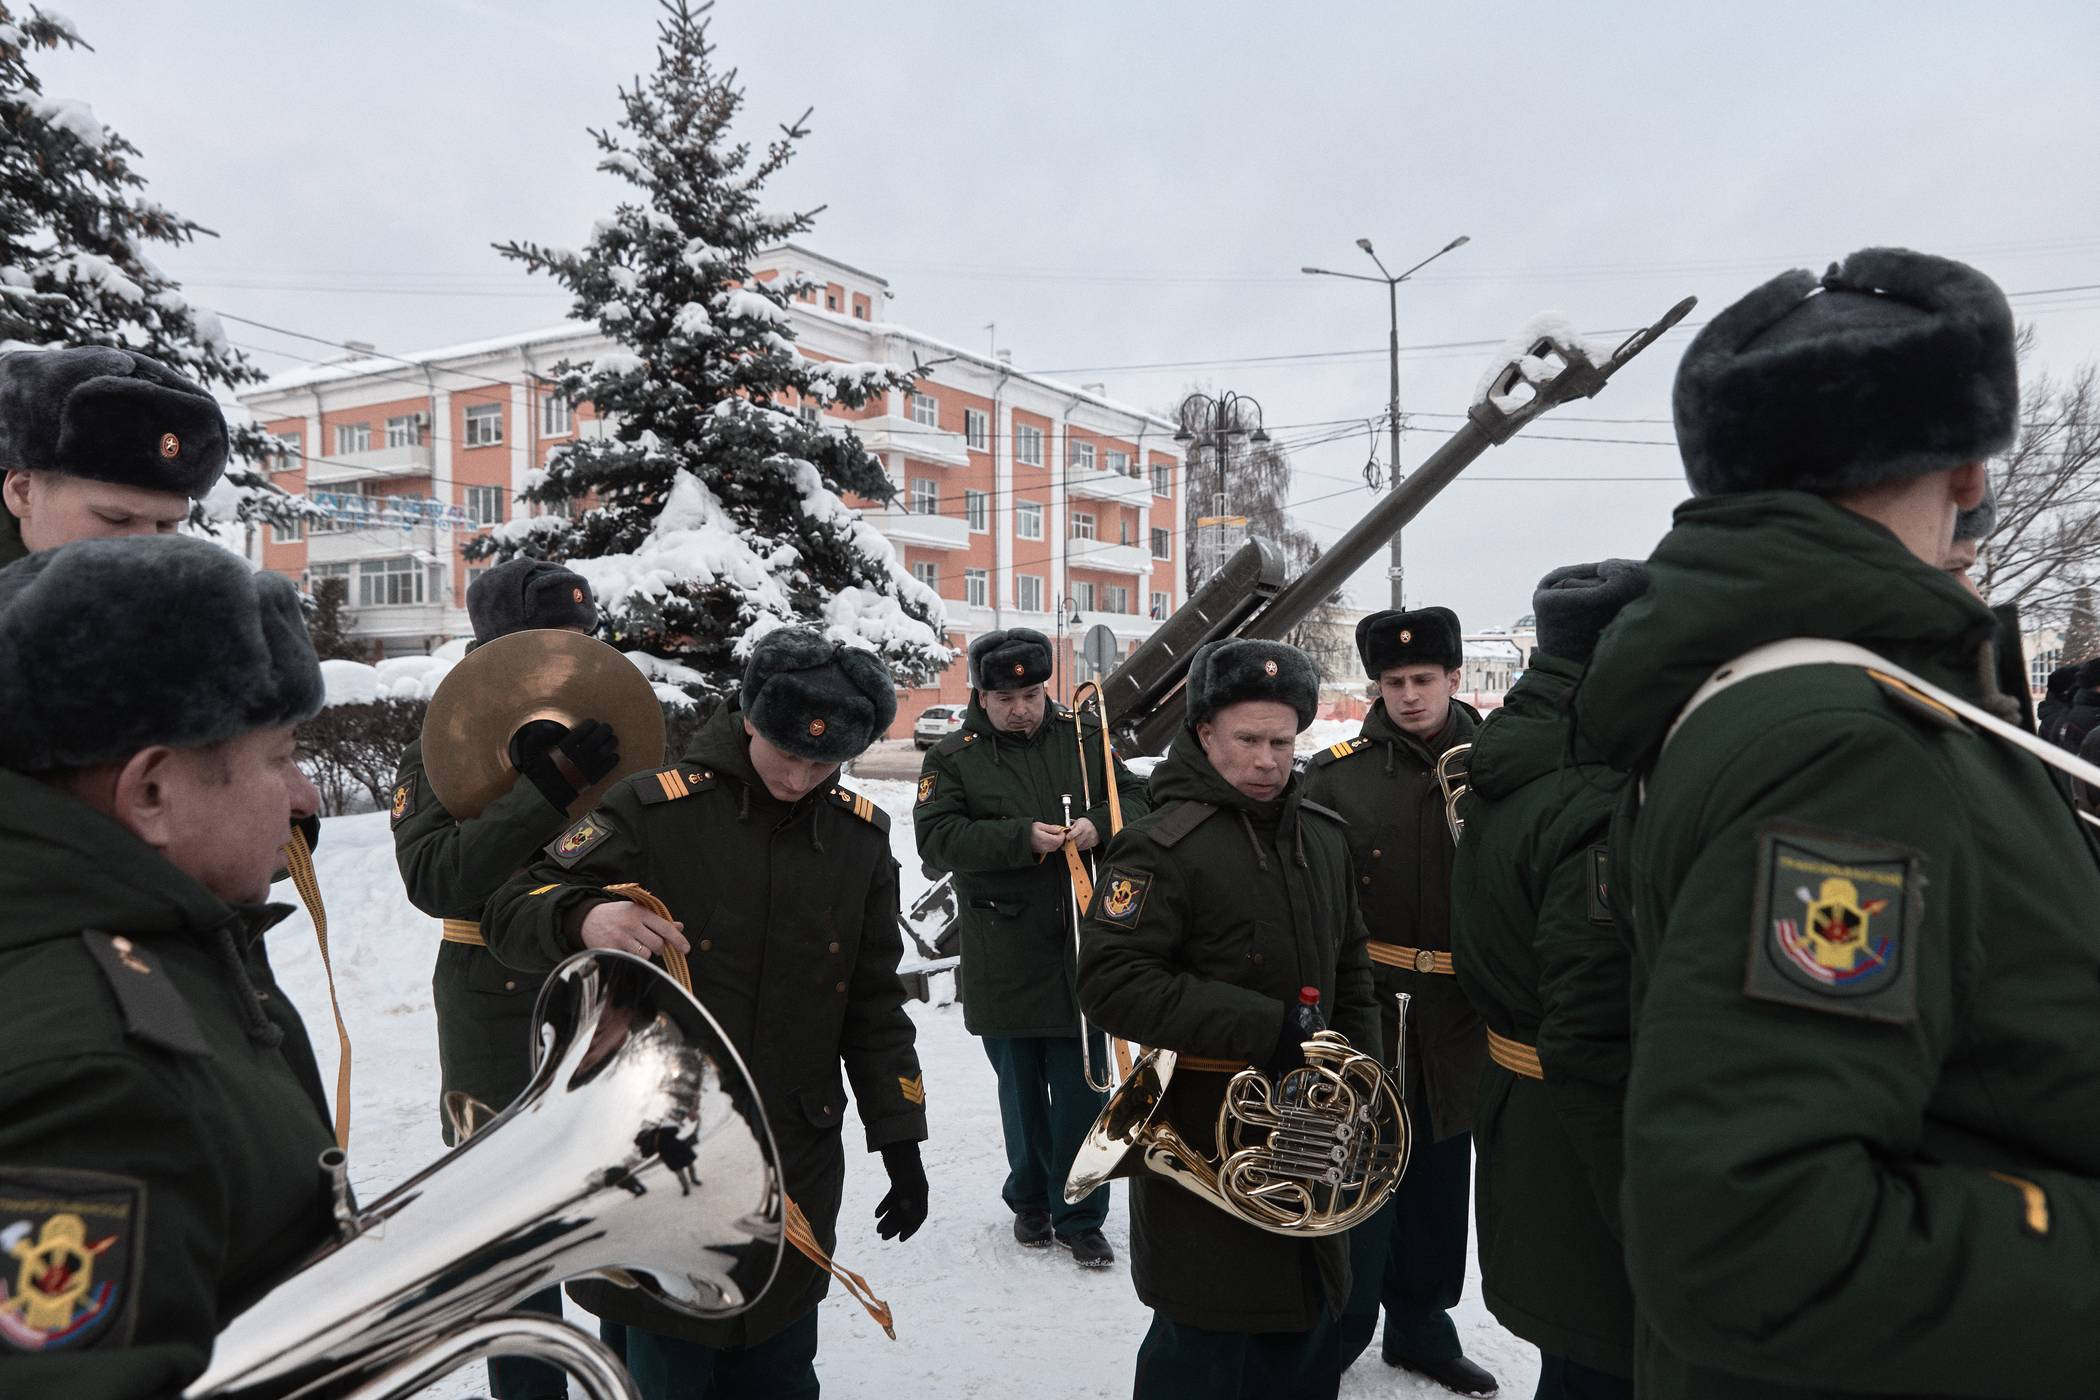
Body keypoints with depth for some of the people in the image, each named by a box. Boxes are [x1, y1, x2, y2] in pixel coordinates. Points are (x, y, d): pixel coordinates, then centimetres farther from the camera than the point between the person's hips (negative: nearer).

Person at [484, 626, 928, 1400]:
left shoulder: (860, 836, 0)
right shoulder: (656, 807, -12)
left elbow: (873, 1003, 7)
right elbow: (511, 915, -11)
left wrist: (898, 1140, 6)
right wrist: (585, 918, -33)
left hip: (797, 1168, 3)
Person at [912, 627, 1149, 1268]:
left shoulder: (1084, 739, 5)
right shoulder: (953, 757, -1)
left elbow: (1136, 800, 8)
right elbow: (936, 837, -12)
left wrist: (1100, 824, -14)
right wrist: (1022, 837, -21)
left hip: (1082, 951, 1)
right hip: (1004, 961, -1)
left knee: (1082, 1089, 5)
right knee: (1020, 1089, 15)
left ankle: (1079, 1216, 20)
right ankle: (1029, 1197, 36)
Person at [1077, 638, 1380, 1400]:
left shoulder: (1324, 834, 7)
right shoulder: (1164, 845, -16)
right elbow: (1111, 983, -24)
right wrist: (1261, 1027, -27)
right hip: (1206, 1133, -6)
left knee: (1310, 1335, 20)